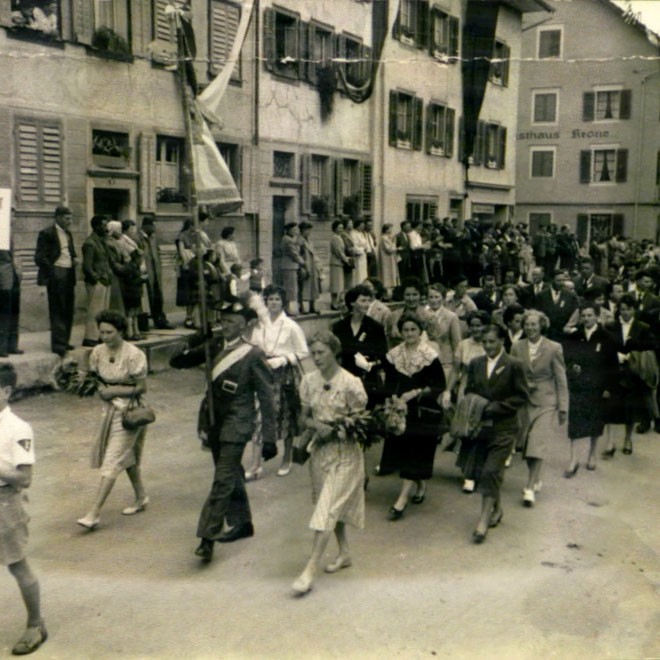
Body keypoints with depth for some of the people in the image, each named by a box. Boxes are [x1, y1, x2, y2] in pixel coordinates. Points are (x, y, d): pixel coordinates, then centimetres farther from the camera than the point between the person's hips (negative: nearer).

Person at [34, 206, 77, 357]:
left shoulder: (68, 234, 18)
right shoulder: (46, 234, -6)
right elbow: (39, 258, -10)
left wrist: (73, 260, 6)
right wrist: (52, 274, -17)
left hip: (68, 276, 8)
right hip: (56, 276, -8)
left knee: (68, 311, 10)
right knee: (57, 310, -6)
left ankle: (64, 342, 20)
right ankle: (58, 345, -4)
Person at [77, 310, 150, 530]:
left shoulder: (133, 355, -19)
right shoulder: (97, 352, -1)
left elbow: (141, 388, -15)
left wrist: (113, 391, -18)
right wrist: (99, 387, -10)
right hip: (110, 409, 7)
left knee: (112, 461, -8)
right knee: (127, 456, 20)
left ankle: (94, 513, -6)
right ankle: (141, 497, 38)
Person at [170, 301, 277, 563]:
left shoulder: (253, 355, -10)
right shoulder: (214, 347, 5)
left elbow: (267, 398, -9)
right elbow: (177, 362, 7)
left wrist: (269, 439, -11)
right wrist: (194, 349, -15)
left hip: (236, 424, -6)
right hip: (213, 421, 6)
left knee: (223, 480, -8)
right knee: (231, 475, 18)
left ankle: (207, 538, -4)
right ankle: (242, 523, 34)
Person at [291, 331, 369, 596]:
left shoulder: (350, 384, -14)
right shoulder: (309, 381, 2)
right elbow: (304, 418, 6)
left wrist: (337, 430, -20)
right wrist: (317, 425, -15)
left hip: (345, 452, -6)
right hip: (320, 448, 6)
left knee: (328, 509, -8)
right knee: (333, 506, 17)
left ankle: (310, 570, -7)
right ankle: (344, 553, 34)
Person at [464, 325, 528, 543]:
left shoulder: (513, 365, -4)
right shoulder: (475, 364, 9)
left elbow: (522, 396, -5)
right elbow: (468, 392, 17)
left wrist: (498, 406, -16)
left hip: (503, 428, -5)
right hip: (480, 425, 5)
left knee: (491, 471, -11)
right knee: (484, 471, 11)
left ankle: (483, 520, -6)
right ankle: (496, 508, 33)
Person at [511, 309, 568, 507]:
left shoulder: (553, 348, -5)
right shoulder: (517, 347, 2)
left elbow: (561, 380, -2)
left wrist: (563, 407, -3)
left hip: (546, 402, -3)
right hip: (524, 401, 3)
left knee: (539, 444, -11)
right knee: (527, 444, 7)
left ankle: (530, 488, -8)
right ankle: (536, 480, 27)